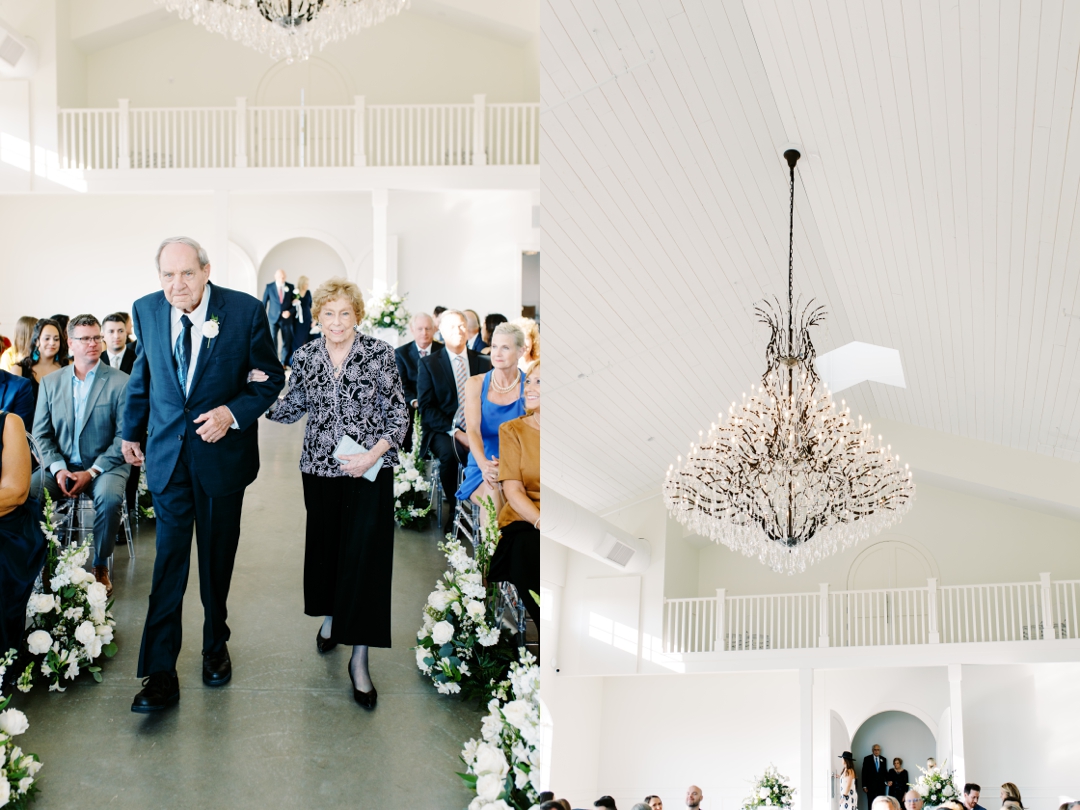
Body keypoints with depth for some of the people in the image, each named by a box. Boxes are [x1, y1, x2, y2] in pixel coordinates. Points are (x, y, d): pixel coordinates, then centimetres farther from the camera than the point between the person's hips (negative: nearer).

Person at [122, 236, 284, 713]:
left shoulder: (245, 311, -13)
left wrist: (233, 412, -19)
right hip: (167, 454, 1)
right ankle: (160, 674, 1)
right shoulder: (147, 310, -3)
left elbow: (271, 378, -5)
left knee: (218, 560, 14)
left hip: (222, 453, -1)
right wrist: (132, 431, 18)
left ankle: (215, 647, 34)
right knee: (168, 562, -2)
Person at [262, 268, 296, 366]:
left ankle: (284, 363, 16)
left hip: (286, 318, 2)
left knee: (287, 342, 5)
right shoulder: (269, 287, -2)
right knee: (272, 341, -6)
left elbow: (294, 303, 6)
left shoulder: (290, 287, 1)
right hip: (273, 318, -1)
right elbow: (264, 303, 6)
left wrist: (290, 312, -11)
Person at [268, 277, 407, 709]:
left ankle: (359, 659, -1)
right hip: (319, 469, 4)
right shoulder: (305, 356, 3)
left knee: (364, 557, -6)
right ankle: (330, 617, 42)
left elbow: (398, 413, -4)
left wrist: (372, 455, -16)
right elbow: (293, 407, 15)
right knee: (324, 545, 15)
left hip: (368, 471, -3)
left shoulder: (379, 353, -7)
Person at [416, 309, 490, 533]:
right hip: (443, 431, -2)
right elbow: (426, 408, -4)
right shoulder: (428, 364, 4)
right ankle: (454, 511, -15)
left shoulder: (483, 363, 12)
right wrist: (455, 432, -17)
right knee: (449, 453, -36)